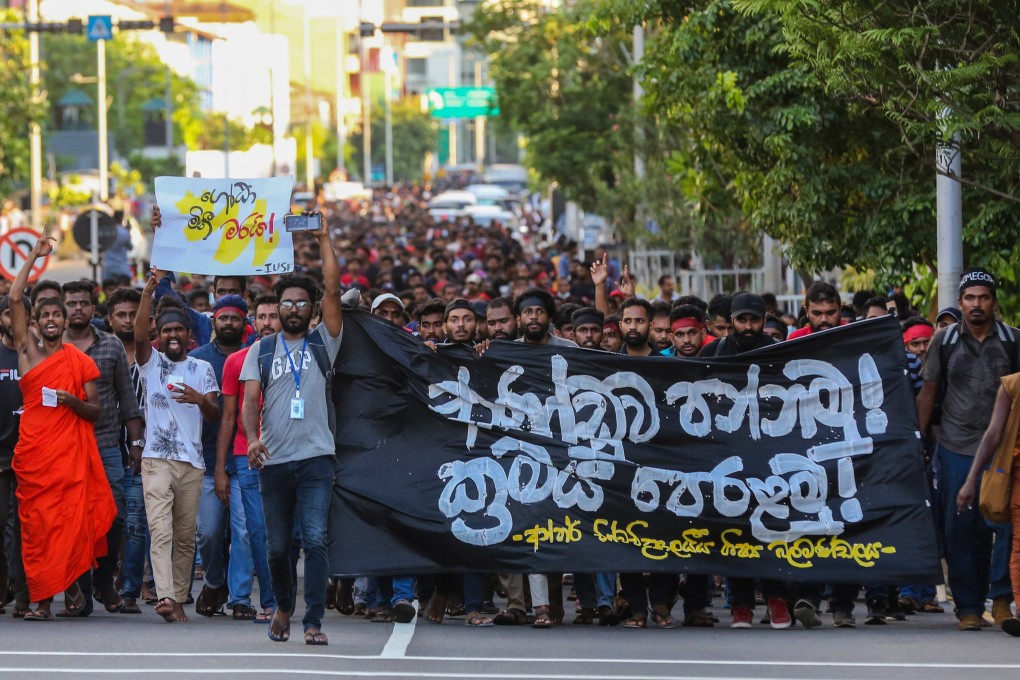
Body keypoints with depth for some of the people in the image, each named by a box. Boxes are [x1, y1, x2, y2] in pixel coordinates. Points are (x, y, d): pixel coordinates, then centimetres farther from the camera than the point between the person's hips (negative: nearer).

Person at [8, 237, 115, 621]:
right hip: (32, 452, 1)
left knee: (72, 521, -8)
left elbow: (95, 412, 10)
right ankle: (42, 600, -1)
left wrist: (73, 401, -10)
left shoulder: (81, 362, 8)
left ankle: (70, 584, 10)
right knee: (36, 525, -3)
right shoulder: (27, 352, 10)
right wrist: (33, 258, 7)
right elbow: (14, 299, 5)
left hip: (71, 451, -1)